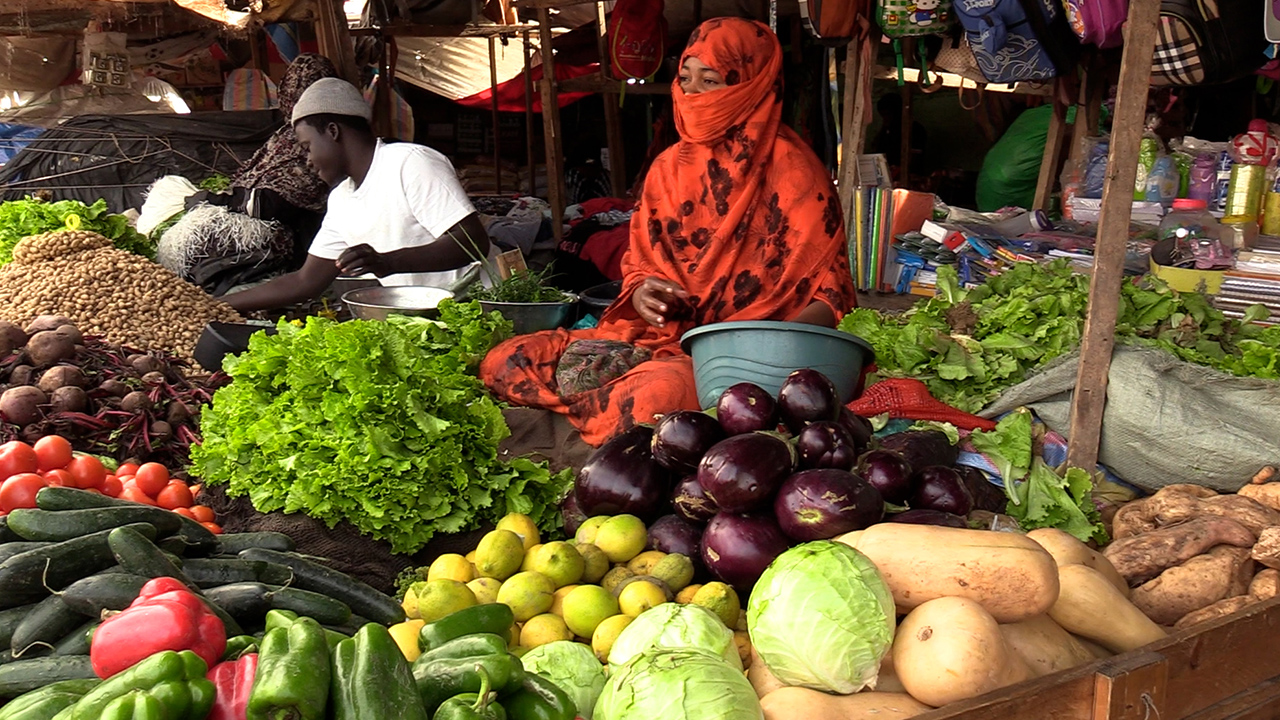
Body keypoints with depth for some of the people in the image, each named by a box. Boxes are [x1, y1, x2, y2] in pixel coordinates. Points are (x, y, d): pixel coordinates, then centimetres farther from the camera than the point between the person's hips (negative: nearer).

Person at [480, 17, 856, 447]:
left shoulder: (792, 171, -3)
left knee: (658, 394, -41)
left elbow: (830, 295, -4)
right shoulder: (669, 168, 13)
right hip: (661, 334, 6)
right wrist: (642, 294, -7)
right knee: (501, 363, -8)